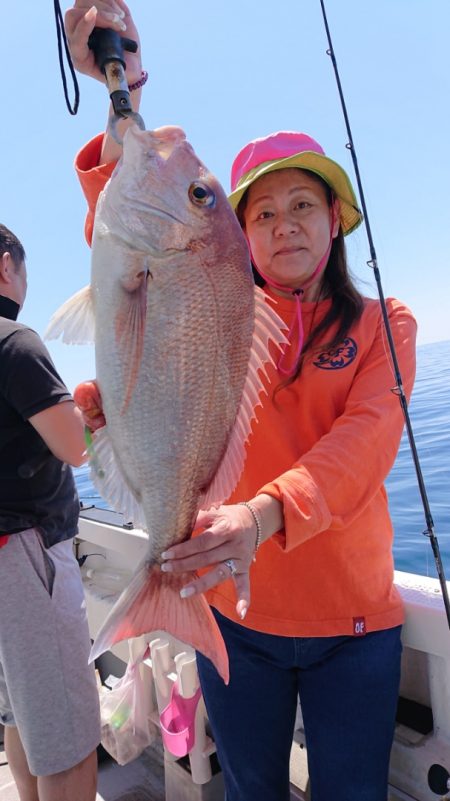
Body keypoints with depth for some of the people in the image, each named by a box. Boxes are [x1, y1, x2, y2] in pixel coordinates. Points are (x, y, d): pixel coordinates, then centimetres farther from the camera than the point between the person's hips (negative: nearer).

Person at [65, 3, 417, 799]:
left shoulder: (384, 323, -1)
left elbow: (367, 439, -18)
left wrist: (266, 513, -35)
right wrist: (124, 94, -28)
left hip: (354, 622, 0)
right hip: (236, 612, 1)